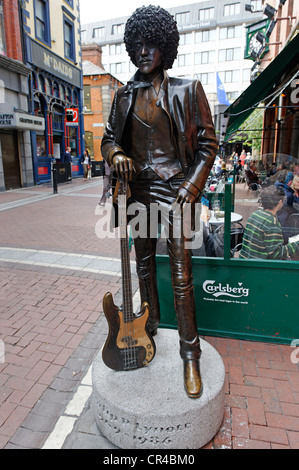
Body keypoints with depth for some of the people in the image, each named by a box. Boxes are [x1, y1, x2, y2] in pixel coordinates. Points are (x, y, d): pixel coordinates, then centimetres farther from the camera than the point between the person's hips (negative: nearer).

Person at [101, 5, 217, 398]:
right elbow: (109, 138, 15)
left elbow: (208, 143, 1)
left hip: (174, 190, -4)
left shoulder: (187, 90, 2)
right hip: (138, 189, 4)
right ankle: (150, 328, 35)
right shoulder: (125, 95, 11)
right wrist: (116, 155, -10)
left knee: (181, 277, -5)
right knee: (144, 264, 13)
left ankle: (190, 355, 12)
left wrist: (192, 185, -10)